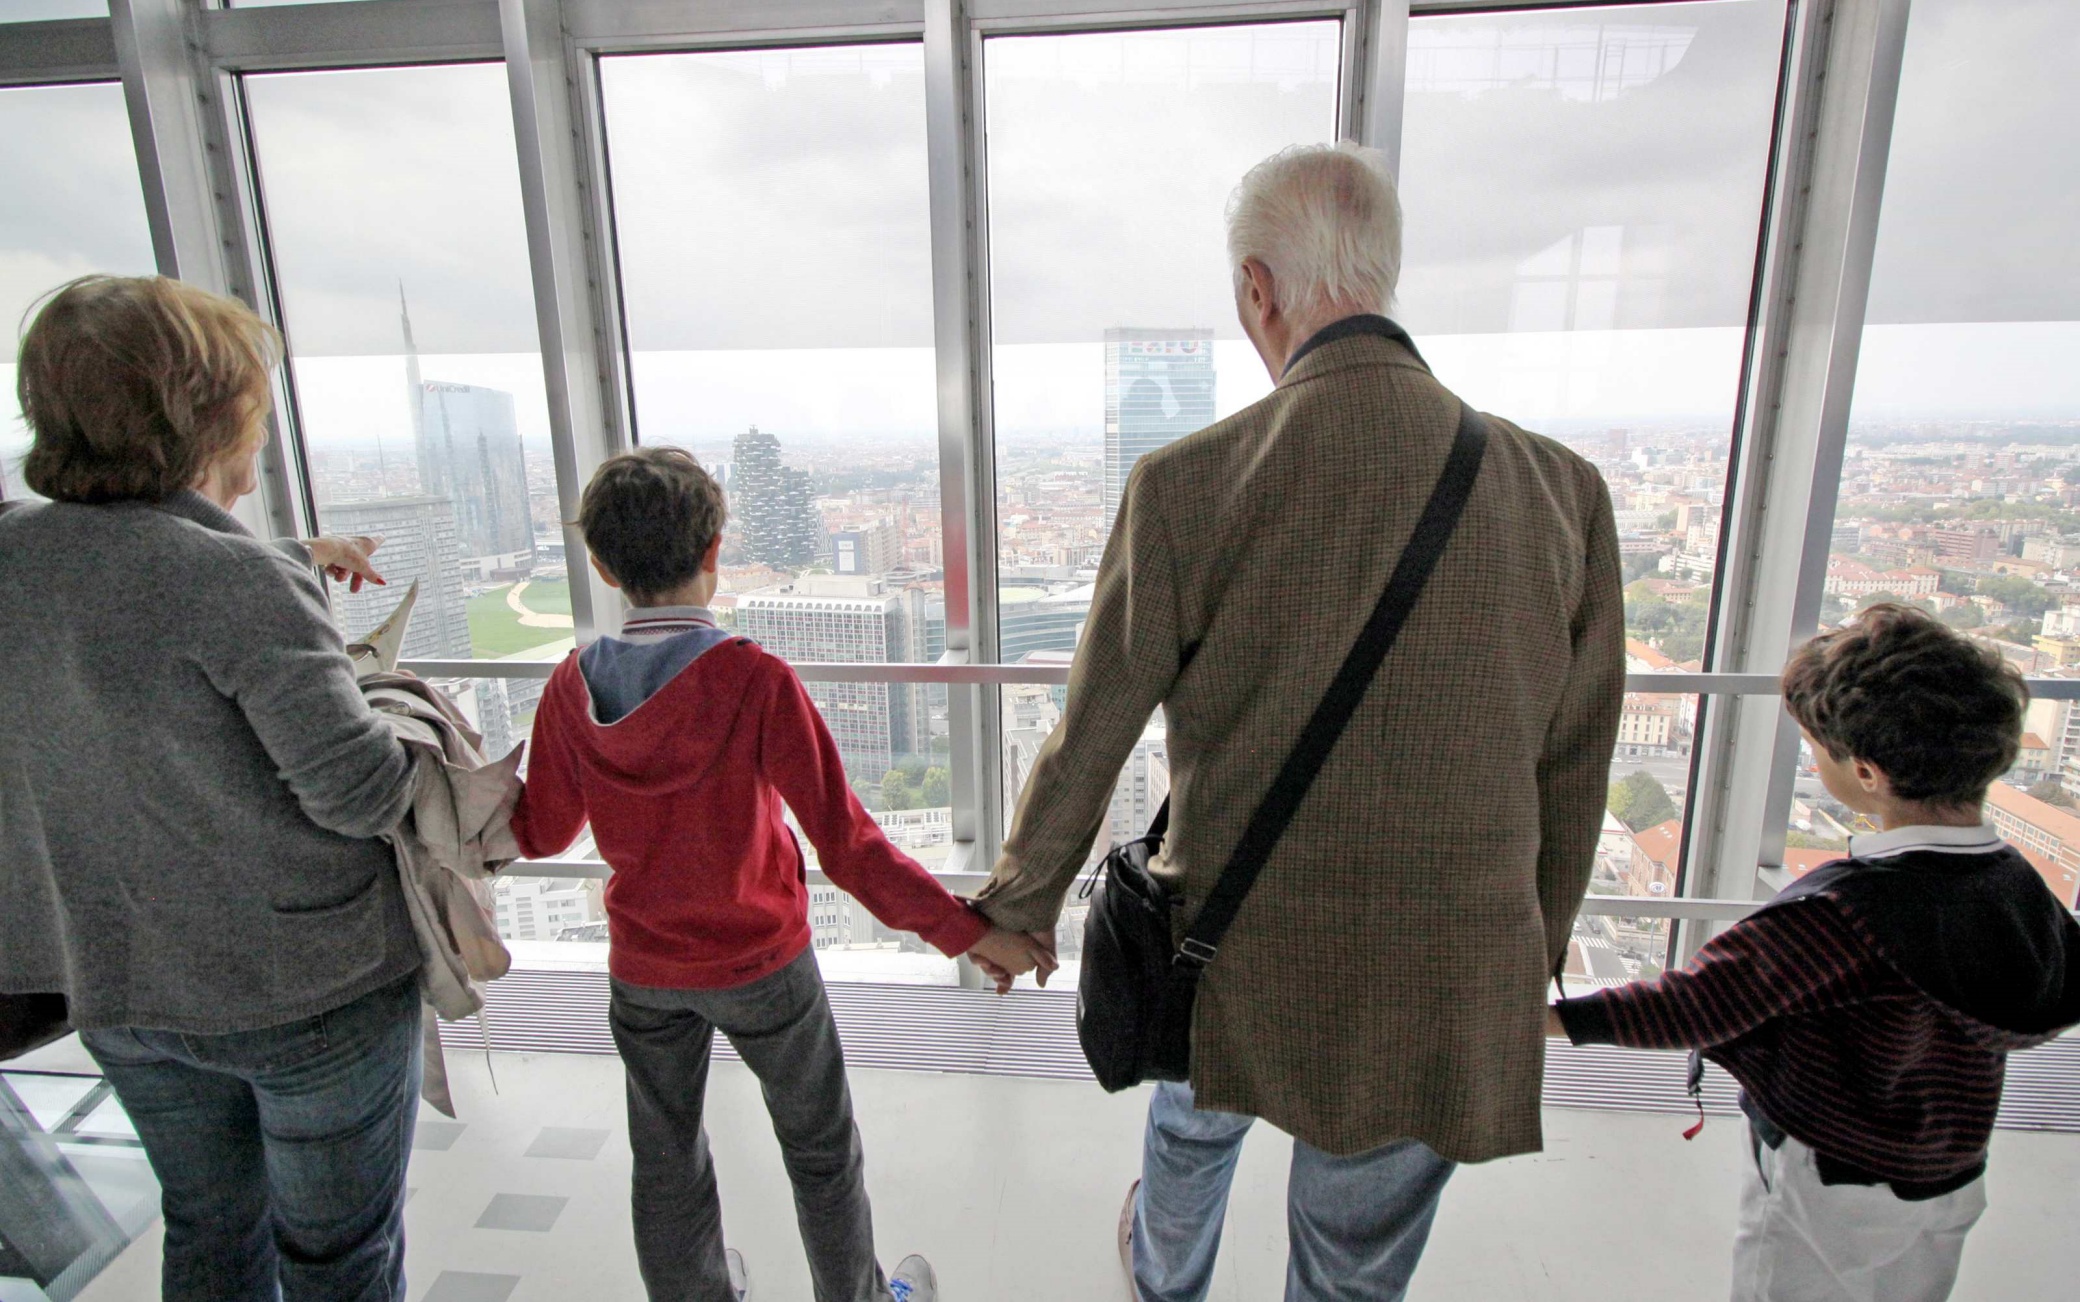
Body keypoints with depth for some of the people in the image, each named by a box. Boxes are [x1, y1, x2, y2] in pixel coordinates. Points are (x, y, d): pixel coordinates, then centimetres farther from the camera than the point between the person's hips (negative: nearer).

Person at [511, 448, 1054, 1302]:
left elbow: (541, 833, 1)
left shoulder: (572, 687, -12)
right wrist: (969, 929, -22)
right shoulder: (753, 679, -25)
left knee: (665, 1164, 24)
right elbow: (844, 839, -27)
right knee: (820, 1148, 19)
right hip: (761, 964, -3)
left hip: (643, 968, 4)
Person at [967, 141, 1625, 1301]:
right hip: (1450, 998, 1)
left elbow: (1089, 746, -10)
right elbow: (1571, 778, 0)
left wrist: (1026, 907, 8)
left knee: (1194, 1129, 34)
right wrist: (1535, 957, 17)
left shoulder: (1188, 487, -19)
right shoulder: (1562, 491, -10)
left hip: (1236, 964, 0)